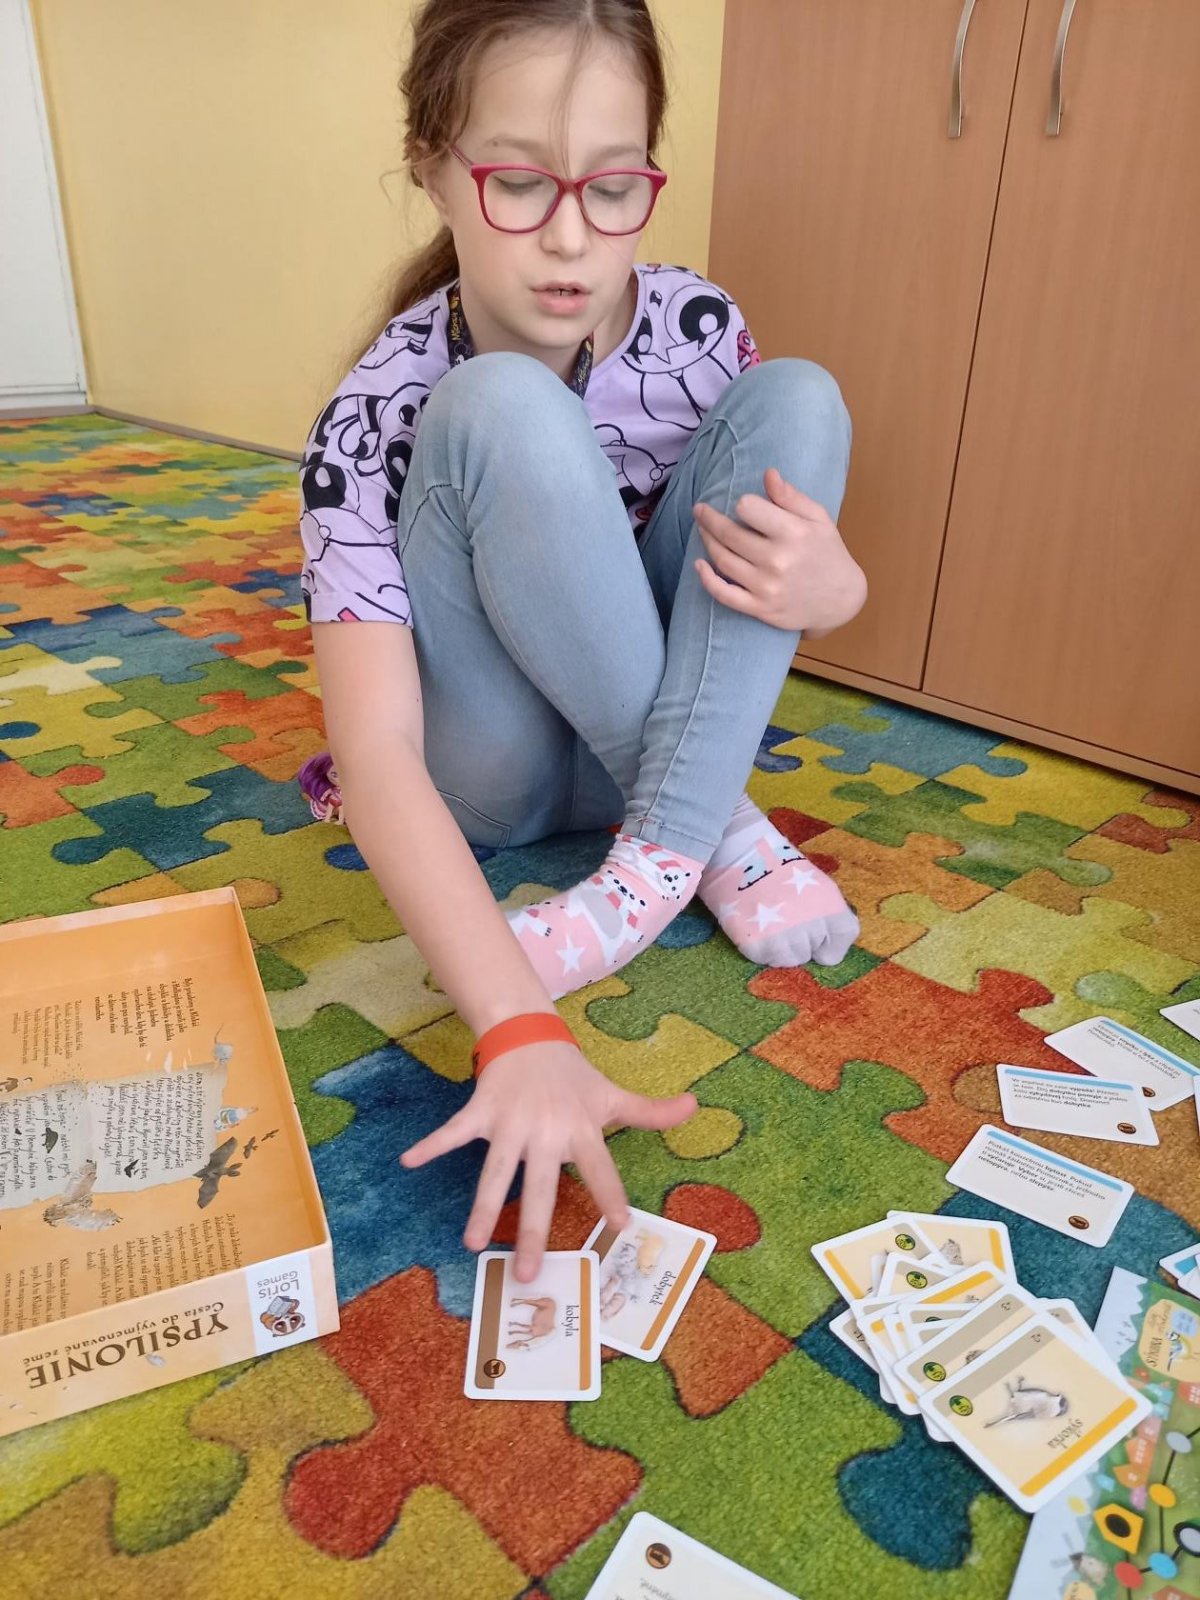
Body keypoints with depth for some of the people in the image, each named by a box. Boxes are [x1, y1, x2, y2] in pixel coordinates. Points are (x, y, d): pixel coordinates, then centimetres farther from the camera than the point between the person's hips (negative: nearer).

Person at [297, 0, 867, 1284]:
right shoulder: (378, 420, -22)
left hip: (649, 731, 4)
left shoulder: (699, 331, -12)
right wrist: (519, 1033, -46)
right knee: (506, 414, -29)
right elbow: (376, 763, -32)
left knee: (798, 397, -17)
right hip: (489, 777, -3)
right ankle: (715, 827, -20)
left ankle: (658, 863, -26)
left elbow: (800, 554, 0)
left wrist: (829, 586, -27)